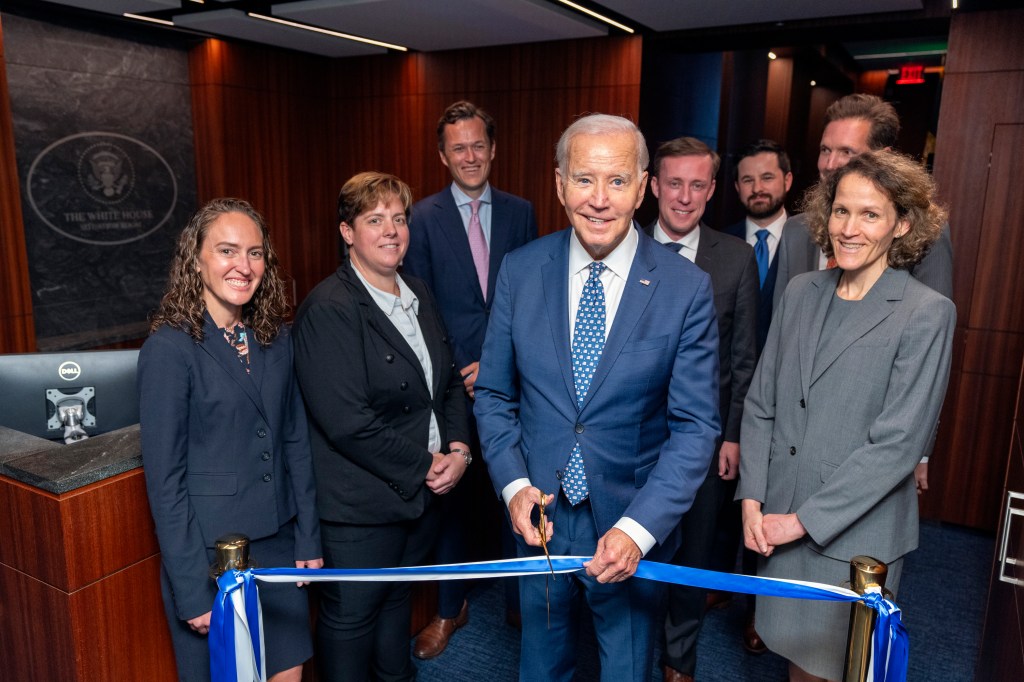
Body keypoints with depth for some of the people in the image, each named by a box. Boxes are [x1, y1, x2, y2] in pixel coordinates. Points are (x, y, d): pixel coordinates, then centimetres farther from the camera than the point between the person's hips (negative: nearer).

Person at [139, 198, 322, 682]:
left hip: (278, 543, 5)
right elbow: (164, 479, -13)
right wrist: (192, 588, -13)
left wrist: (308, 537, 6)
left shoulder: (274, 339, 2)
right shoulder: (169, 348, -14)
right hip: (209, 553, -5)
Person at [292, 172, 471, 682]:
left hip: (423, 491, 8)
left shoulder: (418, 295, 7)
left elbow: (449, 380, 11)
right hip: (360, 502, -7)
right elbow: (348, 423, -24)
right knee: (351, 614, 12)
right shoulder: (328, 309, -19)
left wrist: (457, 448, -4)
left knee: (397, 595, 26)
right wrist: (424, 465, -17)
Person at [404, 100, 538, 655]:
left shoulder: (520, 213, 5)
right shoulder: (424, 218, -1)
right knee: (450, 497, 11)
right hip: (449, 382, -1)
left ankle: (519, 599, 32)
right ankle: (449, 609, 31)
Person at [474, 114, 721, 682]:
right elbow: (493, 393, 1)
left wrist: (638, 528, -21)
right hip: (538, 516, 2)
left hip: (635, 528, -1)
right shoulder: (520, 271, -7)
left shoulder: (686, 288, -13)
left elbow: (695, 425, -12)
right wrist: (514, 485, -12)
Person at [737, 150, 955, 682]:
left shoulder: (927, 314, -12)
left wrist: (803, 519, -15)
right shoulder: (800, 293, 2)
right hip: (776, 522, 4)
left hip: (855, 530, -3)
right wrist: (752, 500, -4)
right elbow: (760, 403, 3)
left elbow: (898, 443, -17)